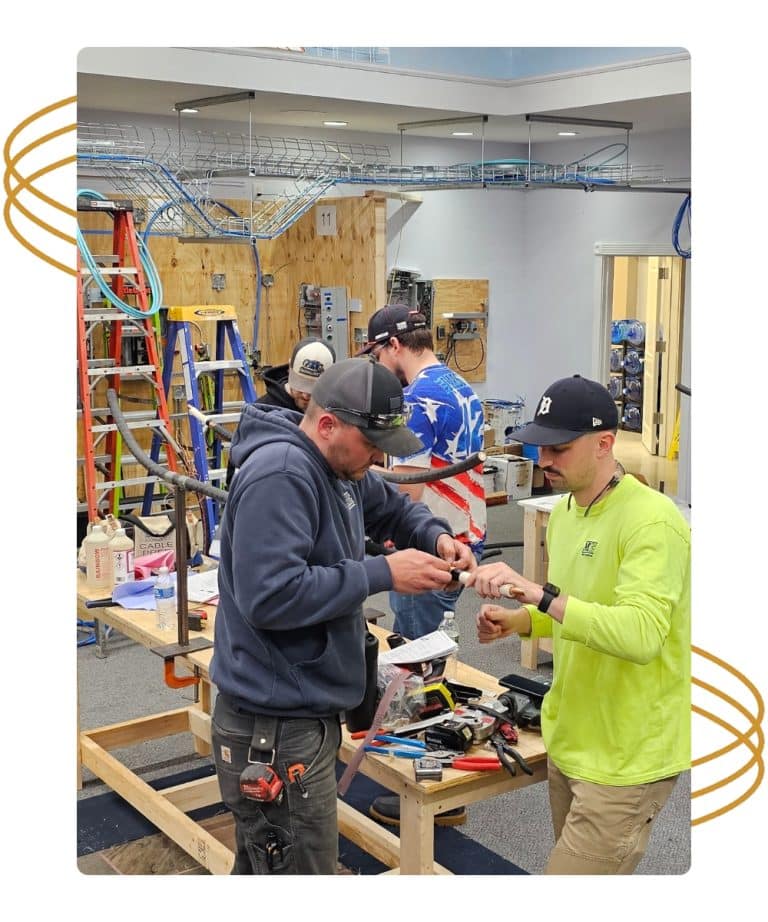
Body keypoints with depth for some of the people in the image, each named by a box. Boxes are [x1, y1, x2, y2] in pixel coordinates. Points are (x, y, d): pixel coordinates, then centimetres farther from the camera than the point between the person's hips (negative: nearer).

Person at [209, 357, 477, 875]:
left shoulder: (339, 465, 7)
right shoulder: (280, 476, -23)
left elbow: (392, 506, 25)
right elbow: (270, 597, -31)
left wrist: (436, 536, 4)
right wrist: (383, 574, -25)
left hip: (307, 711, 10)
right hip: (274, 732, -10)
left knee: (264, 864, 24)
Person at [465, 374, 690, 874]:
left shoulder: (653, 522, -21)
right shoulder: (565, 510, 6)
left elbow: (641, 635, -33)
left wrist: (539, 593, -37)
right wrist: (519, 620, 1)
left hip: (627, 758, -8)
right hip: (571, 739, 9)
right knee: (575, 861, 20)